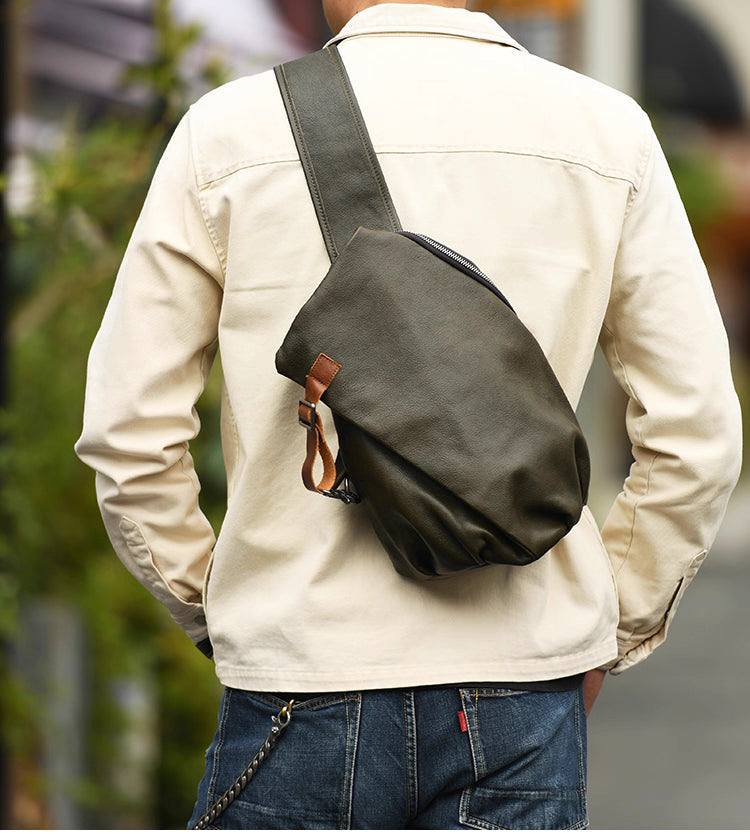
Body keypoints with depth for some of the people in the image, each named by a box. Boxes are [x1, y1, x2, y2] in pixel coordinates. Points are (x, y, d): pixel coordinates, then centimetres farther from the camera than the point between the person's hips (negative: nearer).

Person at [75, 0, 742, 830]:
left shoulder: (229, 131, -3)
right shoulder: (610, 132, 1)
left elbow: (127, 433, -1)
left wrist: (208, 602, 14)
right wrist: (611, 633, 14)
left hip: (299, 677, -1)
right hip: (523, 678, 1)